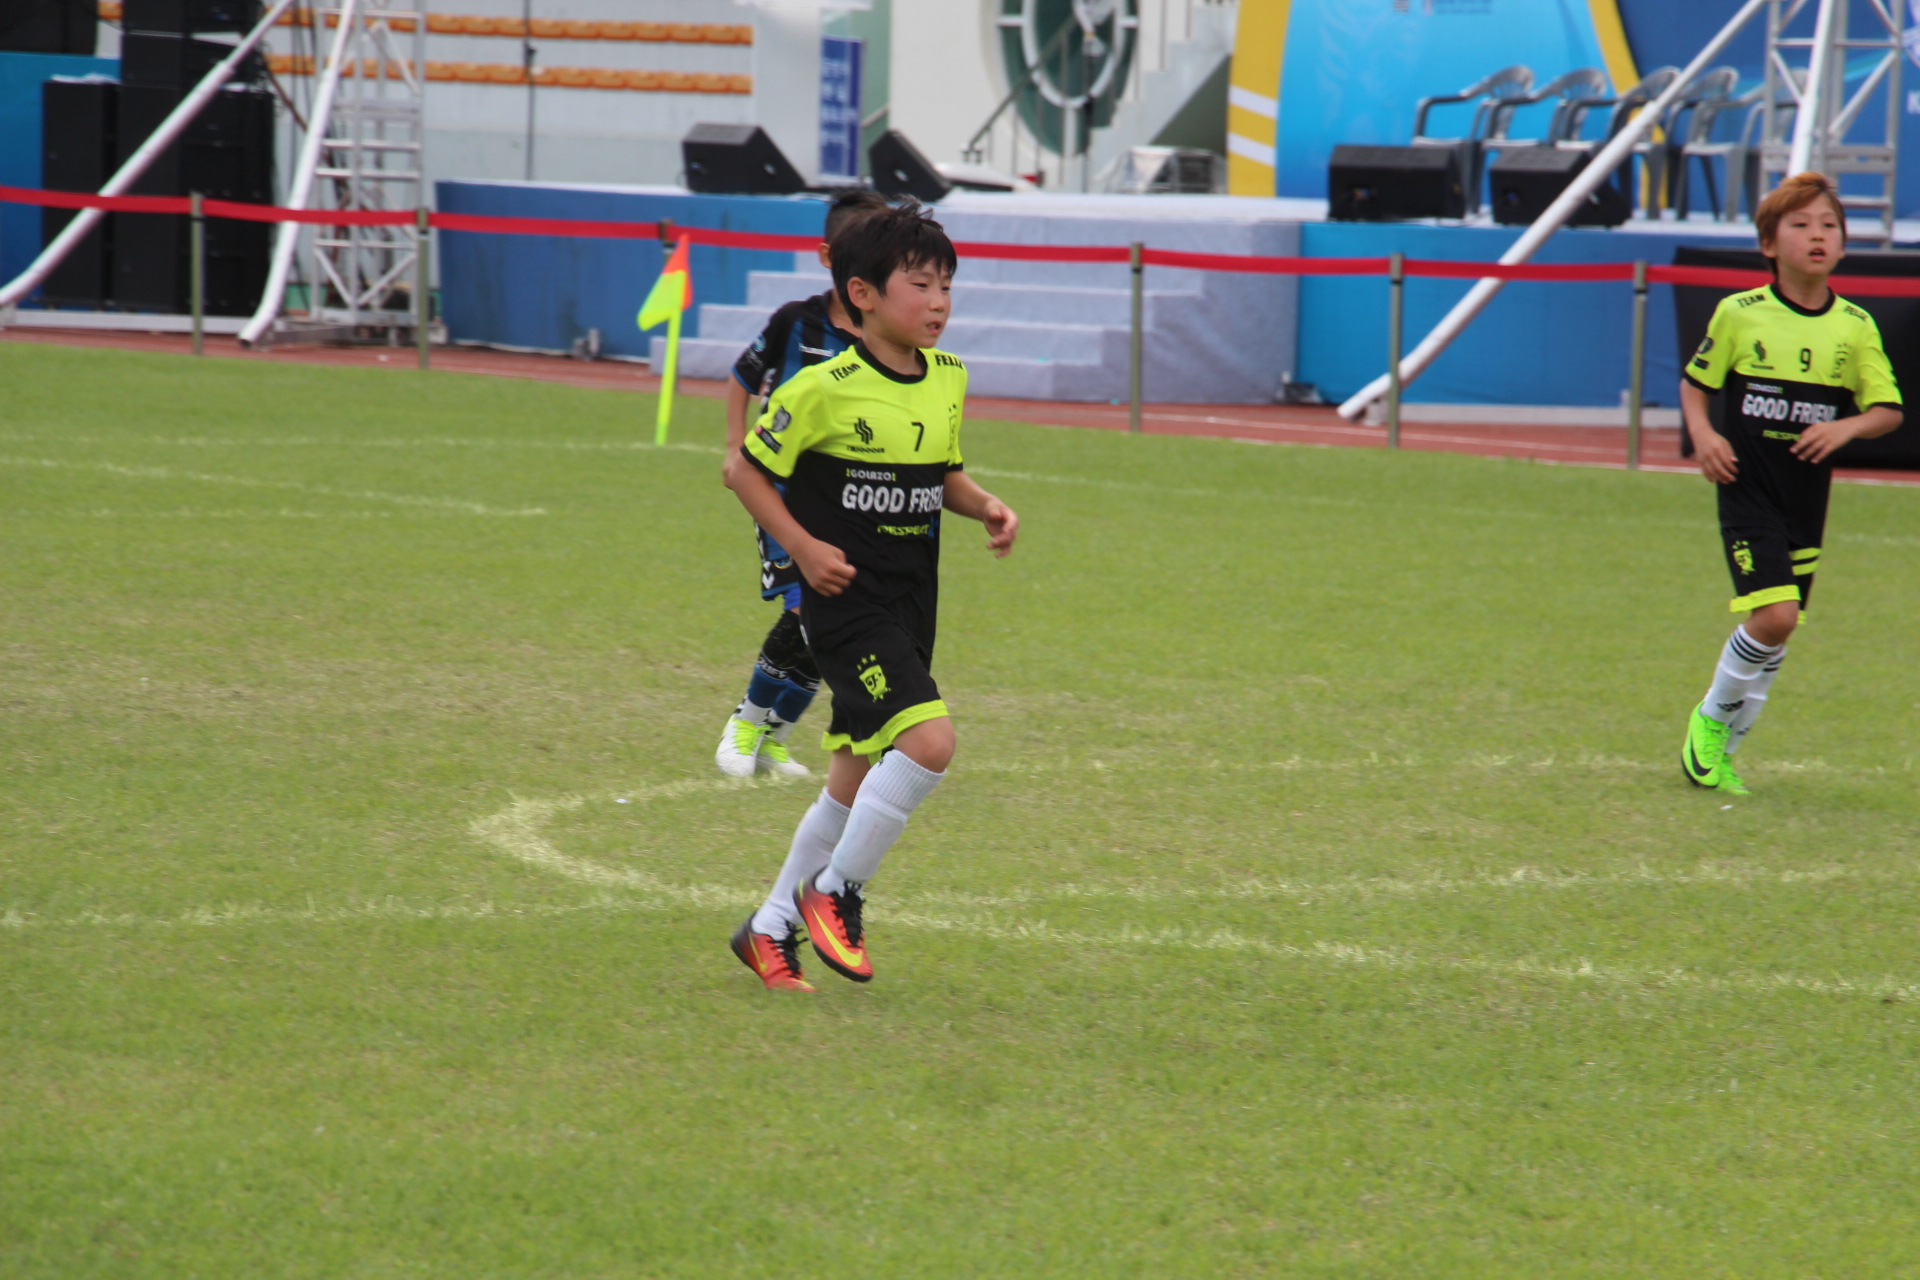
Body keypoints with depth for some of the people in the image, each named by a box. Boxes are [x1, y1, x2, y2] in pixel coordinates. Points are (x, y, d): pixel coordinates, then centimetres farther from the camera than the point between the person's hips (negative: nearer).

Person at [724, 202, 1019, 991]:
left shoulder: (949, 380, 7)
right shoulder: (825, 389, -14)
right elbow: (750, 471, -5)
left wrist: (985, 508, 2)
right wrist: (803, 546, -15)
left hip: (910, 602, 8)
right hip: (845, 598, -8)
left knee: (858, 778, 13)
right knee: (929, 739, -23)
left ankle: (772, 928, 28)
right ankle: (834, 893, -6)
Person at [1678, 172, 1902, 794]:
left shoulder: (1856, 327, 1)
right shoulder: (1739, 314, -4)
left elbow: (1888, 410, 3)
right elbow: (1695, 382, 7)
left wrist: (1846, 427, -17)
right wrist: (1703, 435, -11)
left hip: (1808, 493, 4)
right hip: (1747, 488, -4)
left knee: (1778, 625, 9)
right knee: (1774, 615, -18)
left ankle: (1721, 749, 26)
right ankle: (1713, 715, 5)